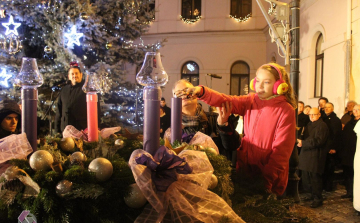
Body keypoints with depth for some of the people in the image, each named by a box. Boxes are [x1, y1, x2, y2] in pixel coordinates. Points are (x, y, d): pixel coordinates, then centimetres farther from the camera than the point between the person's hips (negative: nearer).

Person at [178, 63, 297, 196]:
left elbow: (281, 150, -13)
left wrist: (268, 179, -18)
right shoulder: (250, 102, 3)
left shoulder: (285, 111, -10)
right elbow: (225, 101, -11)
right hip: (245, 168, 4)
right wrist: (201, 92, -29)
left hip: (270, 176, -4)